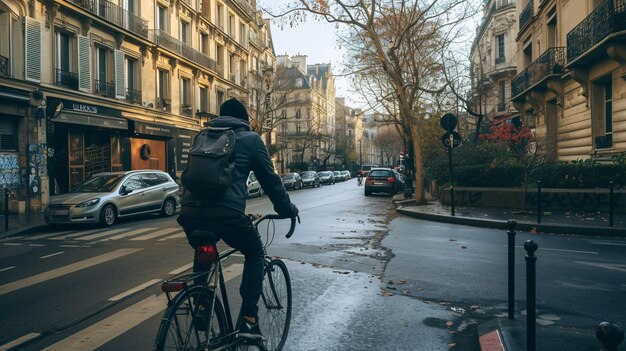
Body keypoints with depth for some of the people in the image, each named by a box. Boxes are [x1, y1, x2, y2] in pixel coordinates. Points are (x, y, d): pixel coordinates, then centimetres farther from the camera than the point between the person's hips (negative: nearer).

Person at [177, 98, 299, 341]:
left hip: (190, 211, 5)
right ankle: (248, 320, 11)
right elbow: (270, 180, 13)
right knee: (255, 254, 19)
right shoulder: (250, 139, 10)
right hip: (226, 212, -5)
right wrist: (288, 210, 26)